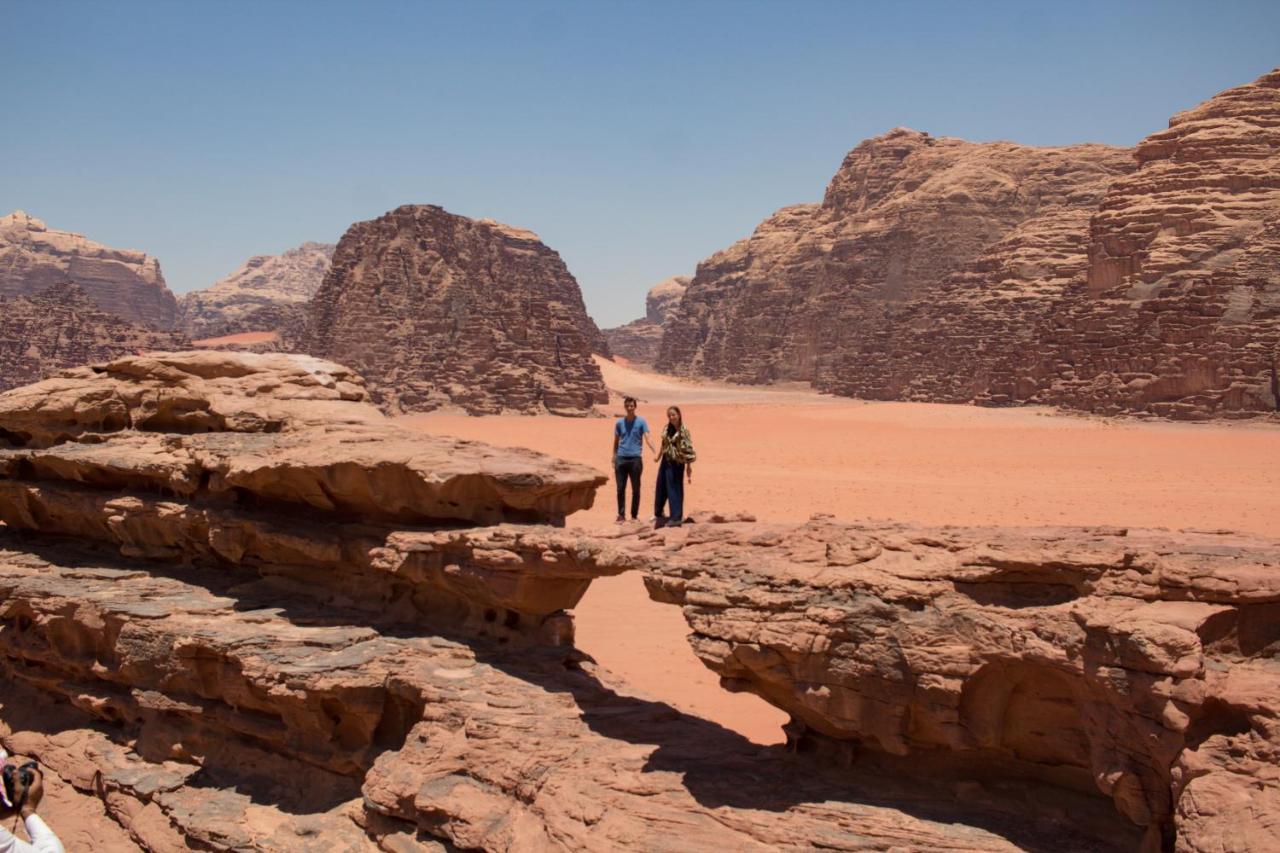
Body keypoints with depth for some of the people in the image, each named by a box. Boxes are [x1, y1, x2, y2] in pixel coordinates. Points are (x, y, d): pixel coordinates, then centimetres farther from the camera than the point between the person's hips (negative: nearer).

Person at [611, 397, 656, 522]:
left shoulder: (641, 422, 0)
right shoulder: (619, 423, 10)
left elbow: (647, 438, -8)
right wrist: (614, 459, 12)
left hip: (635, 458, -3)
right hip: (621, 458, 3)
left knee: (635, 489, 3)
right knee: (620, 488, 4)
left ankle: (634, 515, 10)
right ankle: (621, 515, 11)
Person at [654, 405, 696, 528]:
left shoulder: (683, 431, -13)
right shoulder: (667, 428, 5)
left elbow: (688, 450, -14)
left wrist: (689, 466, -15)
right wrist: (658, 457, 27)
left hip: (676, 463, -7)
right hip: (665, 461, 7)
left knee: (674, 490, -2)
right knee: (661, 488, 15)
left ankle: (676, 517, 6)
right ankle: (658, 513, 32)